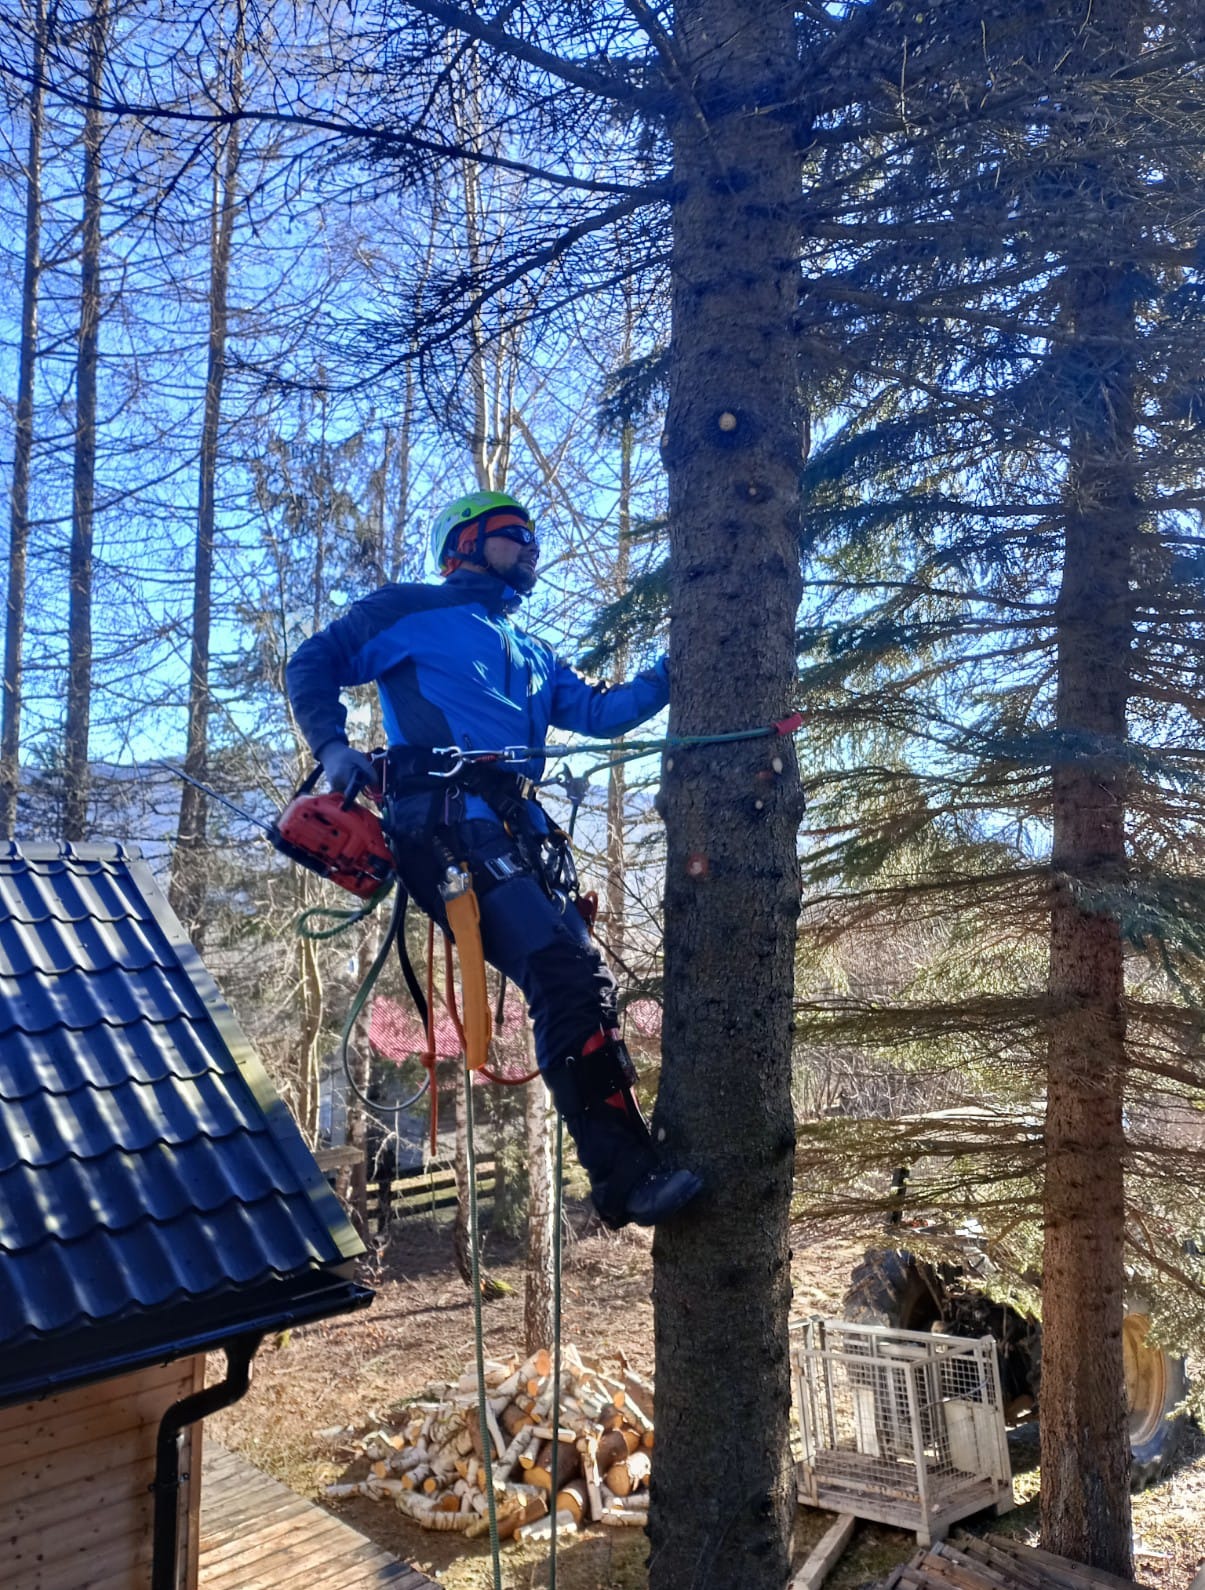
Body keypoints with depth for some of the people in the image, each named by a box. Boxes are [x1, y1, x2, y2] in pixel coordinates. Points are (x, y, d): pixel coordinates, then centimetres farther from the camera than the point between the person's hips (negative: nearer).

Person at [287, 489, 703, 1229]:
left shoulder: (531, 653, 33)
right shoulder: (409, 610, 14)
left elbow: (599, 711, 22)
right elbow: (315, 664, 12)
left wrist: (672, 672, 11)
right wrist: (333, 747, -4)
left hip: (520, 831, 8)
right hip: (447, 821, -8)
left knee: (585, 982, -2)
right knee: (565, 973, -20)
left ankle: (625, 1166, 3)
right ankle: (627, 1172, -19)